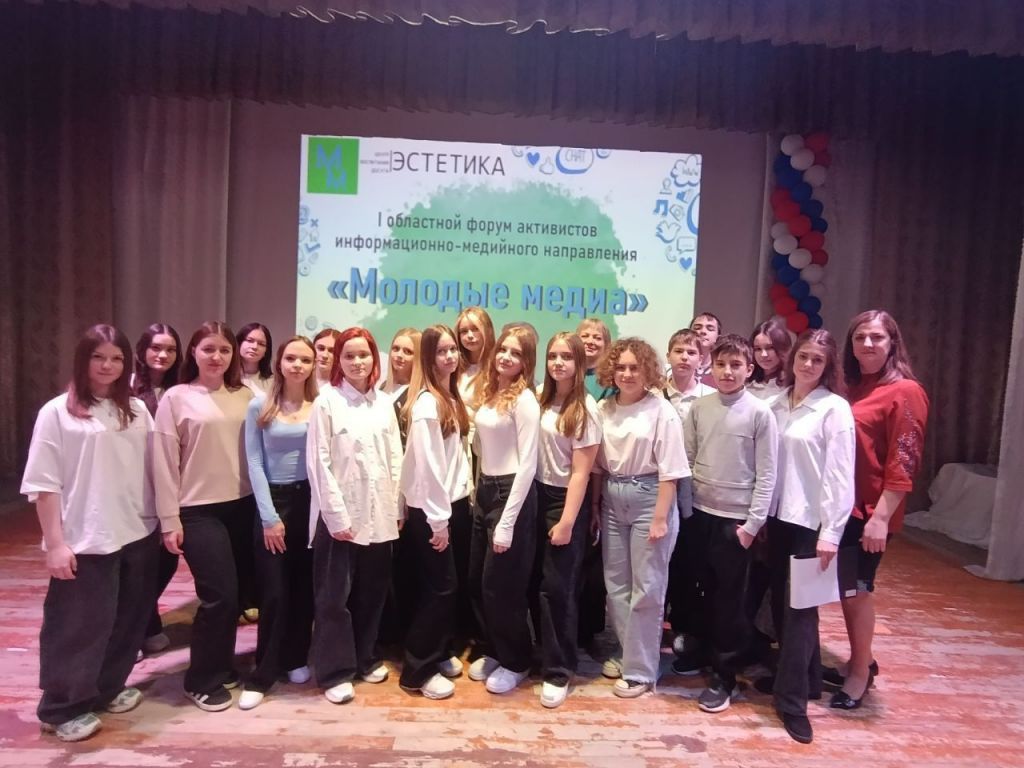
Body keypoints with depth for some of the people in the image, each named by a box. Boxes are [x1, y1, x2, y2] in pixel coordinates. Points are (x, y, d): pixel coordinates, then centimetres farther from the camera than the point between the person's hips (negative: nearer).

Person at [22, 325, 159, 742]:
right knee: (79, 626, 7)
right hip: (86, 542, -4)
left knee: (128, 620, 16)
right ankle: (63, 708, 27)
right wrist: (54, 543, -10)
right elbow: (44, 484, -7)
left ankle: (108, 688, 37)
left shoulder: (137, 411, 6)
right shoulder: (57, 412, -6)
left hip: (138, 535, 5)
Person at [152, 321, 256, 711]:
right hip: (199, 510, -4)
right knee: (219, 595, -4)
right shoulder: (176, 398, -3)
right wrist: (170, 519, -6)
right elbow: (164, 462, -4)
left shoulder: (245, 396, 6)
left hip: (242, 505, 4)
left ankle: (222, 666, 32)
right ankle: (202, 680, 16)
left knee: (232, 593, 10)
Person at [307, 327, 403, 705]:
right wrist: (337, 514, -13)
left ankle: (366, 658, 31)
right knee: (334, 595, 4)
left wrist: (397, 507, 4)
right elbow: (318, 462, -9)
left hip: (378, 513, 4)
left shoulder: (384, 403, 8)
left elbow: (395, 458, 9)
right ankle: (335, 671, 18)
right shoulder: (326, 401, -5)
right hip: (339, 513, -4)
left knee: (372, 590, 14)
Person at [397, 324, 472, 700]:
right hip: (428, 508, -8)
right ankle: (418, 670, 14)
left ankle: (439, 654, 32)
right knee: (440, 585, 0)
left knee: (446, 583, 15)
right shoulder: (425, 402, -17)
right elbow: (426, 464, -20)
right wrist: (437, 518, -18)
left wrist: (462, 498, 10)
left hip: (451, 501, 8)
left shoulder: (451, 397, 10)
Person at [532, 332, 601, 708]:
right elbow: (530, 451, 8)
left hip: (566, 500, -5)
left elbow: (581, 472, -12)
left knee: (557, 586, 1)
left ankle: (558, 670, 16)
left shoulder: (585, 409, -10)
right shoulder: (540, 399, 4)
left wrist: (567, 522, -15)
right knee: (537, 581, 12)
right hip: (538, 495, 5)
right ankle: (546, 652, 32)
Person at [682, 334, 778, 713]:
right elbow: (686, 458, 6)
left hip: (736, 517, -3)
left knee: (730, 598, 6)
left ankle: (723, 676, 19)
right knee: (705, 589, 18)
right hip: (700, 511, 4)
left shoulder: (760, 414, -9)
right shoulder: (699, 408, 1)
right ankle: (704, 650, 38)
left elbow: (766, 474, -8)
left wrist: (753, 523, -10)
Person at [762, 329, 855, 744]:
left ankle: (792, 700, 11)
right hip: (778, 516, 6)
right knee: (780, 603, 13)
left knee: (799, 608, 0)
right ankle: (805, 678, 32)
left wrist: (831, 531, -15)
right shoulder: (776, 403, 7)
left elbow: (840, 475, -12)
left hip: (811, 522, -5)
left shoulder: (835, 409, -8)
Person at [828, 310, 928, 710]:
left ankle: (861, 673, 24)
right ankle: (858, 661, 33)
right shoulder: (853, 389, 11)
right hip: (843, 505, 7)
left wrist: (881, 516, -18)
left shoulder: (906, 391, -11)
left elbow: (904, 462, -16)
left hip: (871, 510, -7)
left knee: (857, 588, 5)